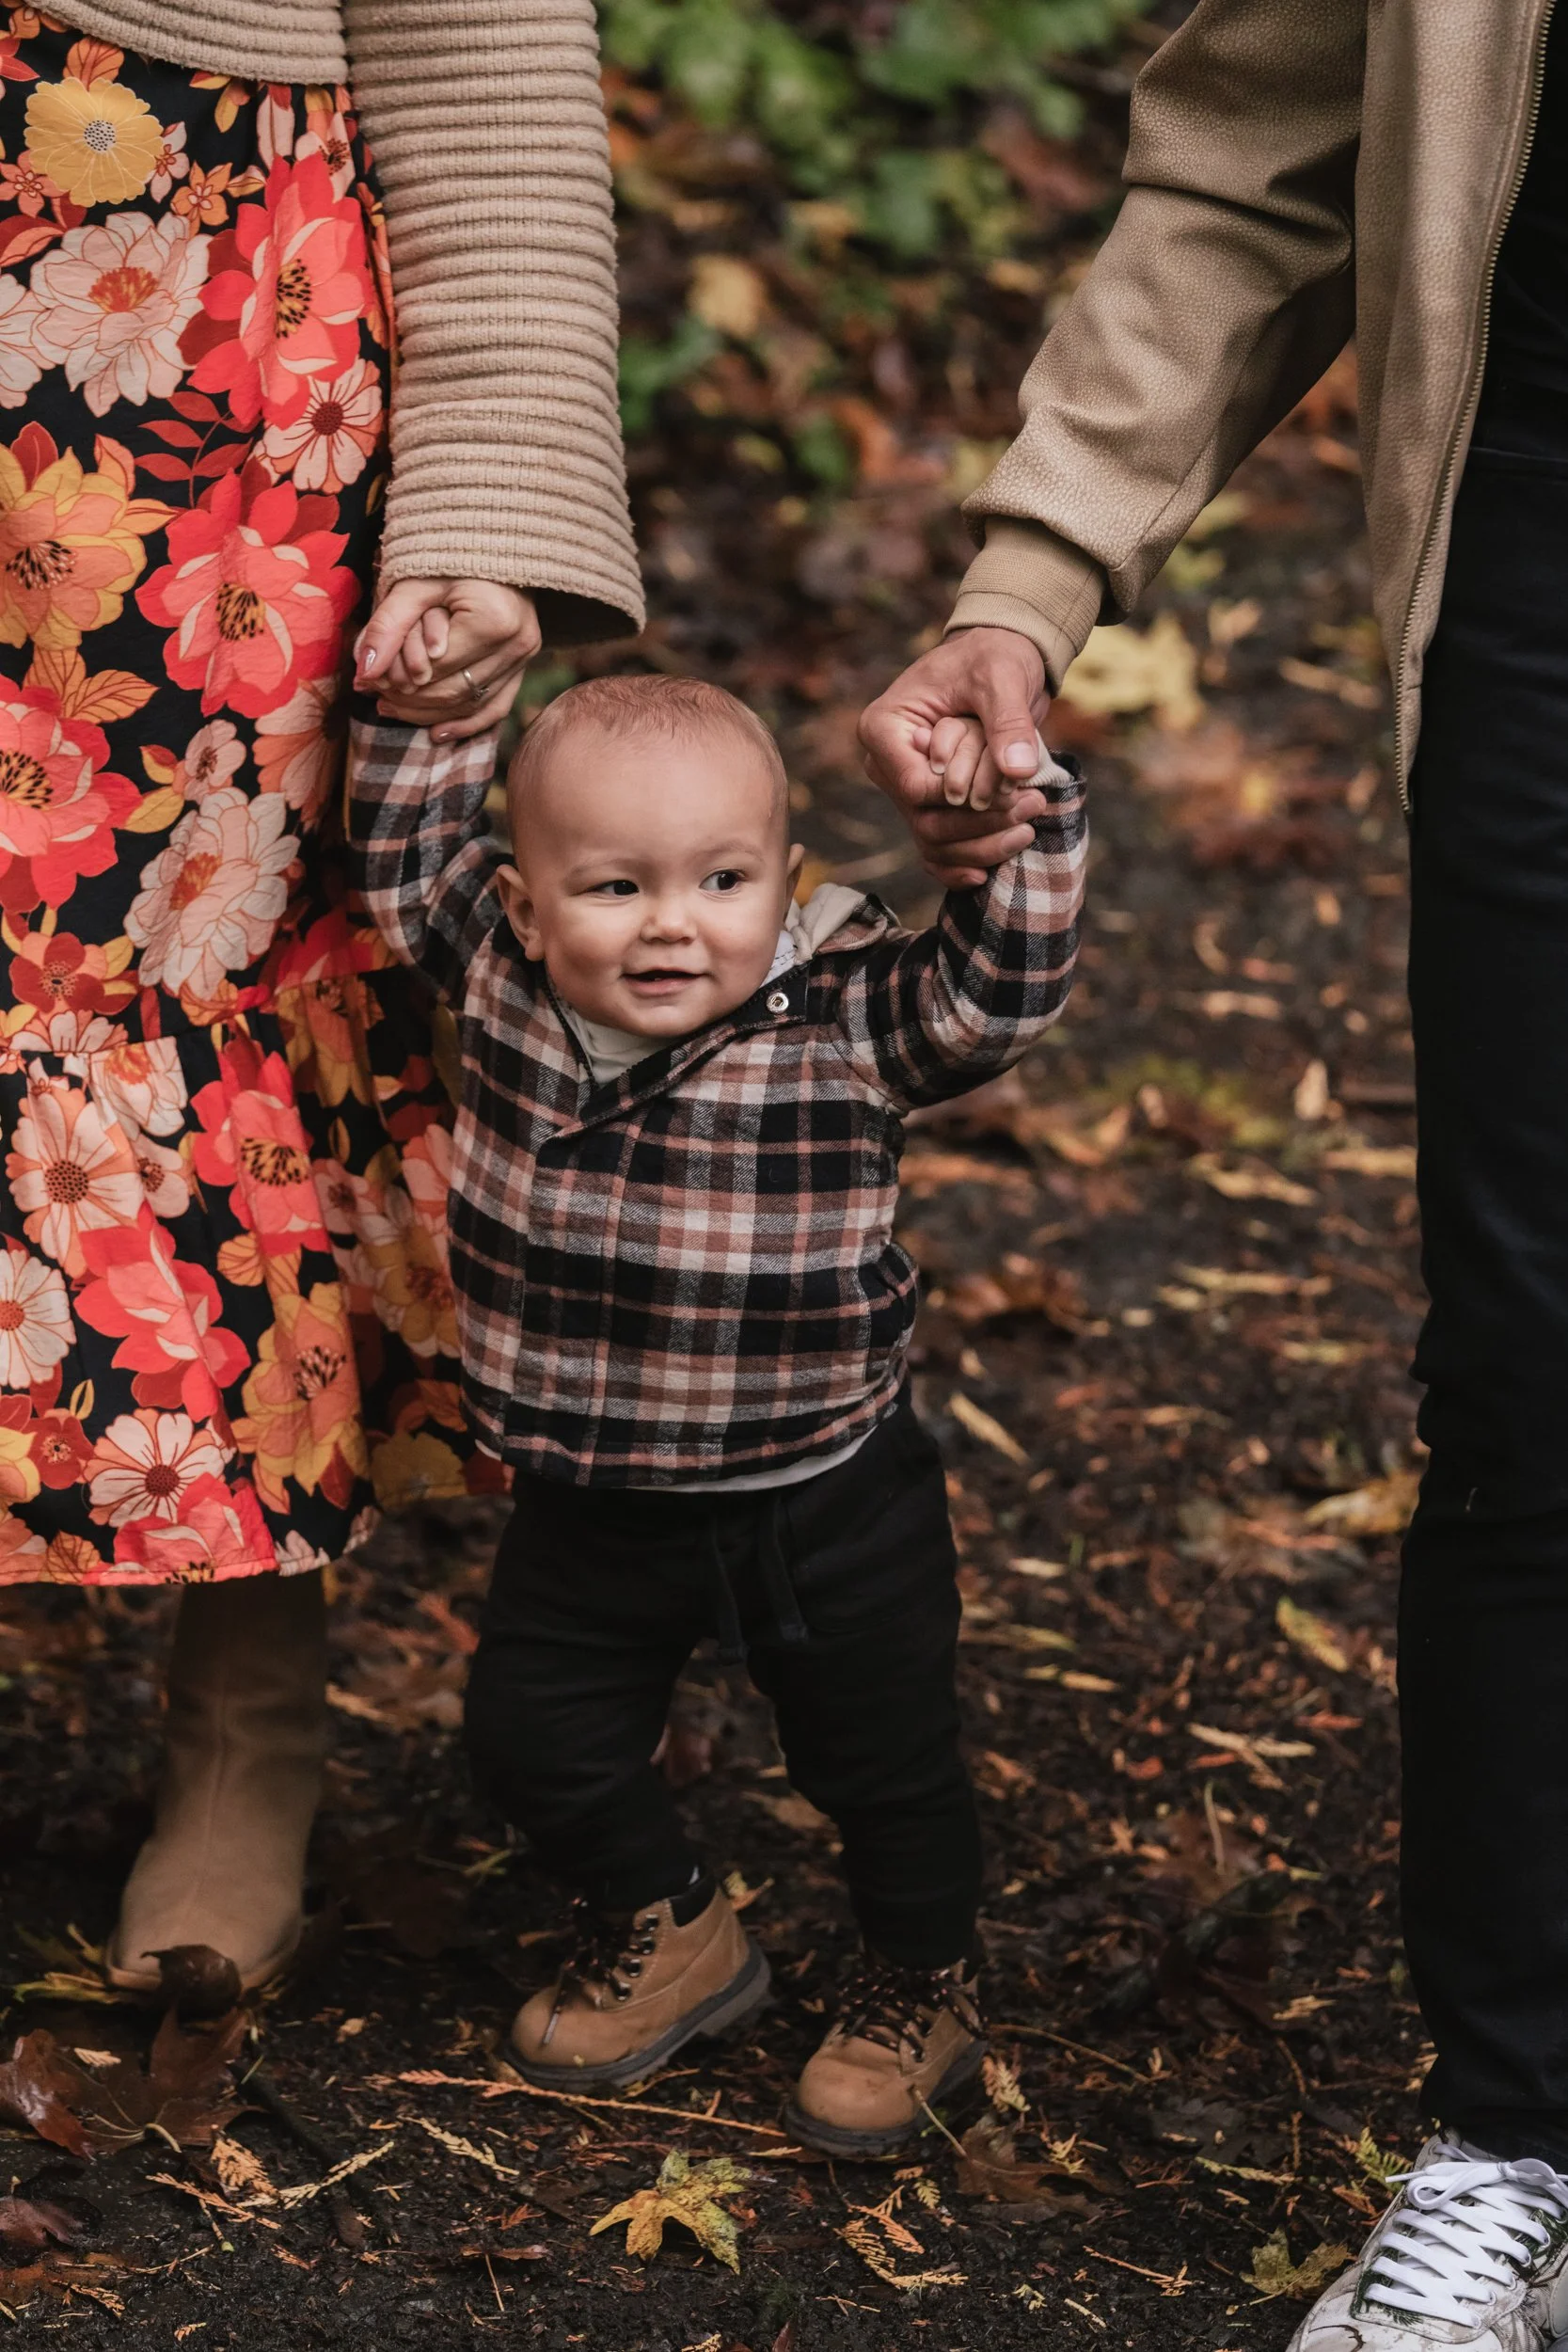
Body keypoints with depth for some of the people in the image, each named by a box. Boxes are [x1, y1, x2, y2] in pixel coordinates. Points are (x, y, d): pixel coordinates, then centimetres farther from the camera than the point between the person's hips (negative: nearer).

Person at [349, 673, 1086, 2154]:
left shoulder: (845, 1024, -20)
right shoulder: (498, 976, -11)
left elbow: (1002, 985, -28)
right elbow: (405, 832, 1)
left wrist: (1015, 811, -37)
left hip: (824, 1503, -3)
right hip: (591, 1504, 3)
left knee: (882, 1760, 14)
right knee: (530, 1728, 16)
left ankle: (920, 1988, 41)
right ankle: (668, 1933, 43)